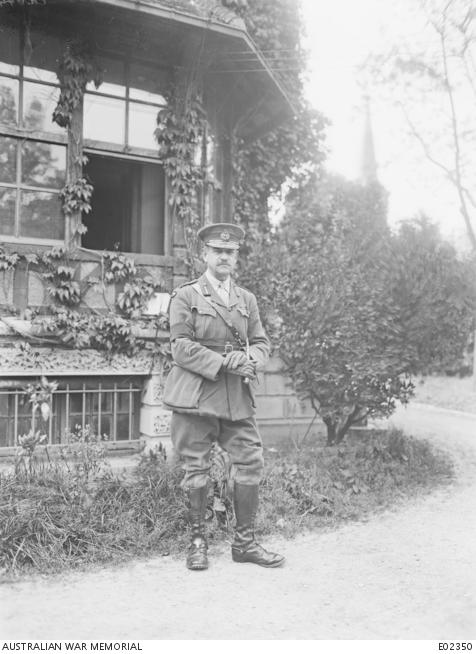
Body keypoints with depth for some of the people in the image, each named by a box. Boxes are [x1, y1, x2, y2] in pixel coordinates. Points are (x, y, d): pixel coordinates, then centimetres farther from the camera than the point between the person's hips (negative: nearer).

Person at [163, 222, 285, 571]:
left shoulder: (247, 299, 17)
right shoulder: (185, 296, 2)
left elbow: (261, 343, 14)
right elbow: (182, 348, -7)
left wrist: (251, 360, -9)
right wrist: (224, 363, -17)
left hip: (238, 397, 4)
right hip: (196, 395, -4)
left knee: (251, 464, 1)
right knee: (197, 469, 2)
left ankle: (245, 542, 15)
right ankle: (198, 541, 18)